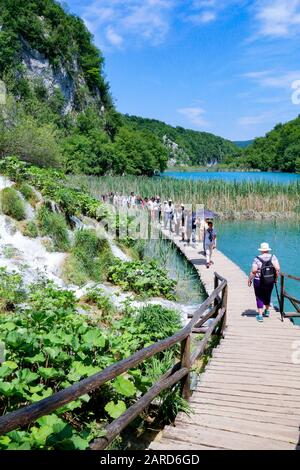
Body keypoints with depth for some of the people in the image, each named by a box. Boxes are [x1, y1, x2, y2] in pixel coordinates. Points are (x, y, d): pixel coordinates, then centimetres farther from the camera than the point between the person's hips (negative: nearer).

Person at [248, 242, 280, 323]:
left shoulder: (257, 259, -14)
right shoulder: (273, 257, -6)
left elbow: (253, 271, -17)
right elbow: (277, 269, -10)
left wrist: (250, 280, -5)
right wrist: (276, 278, 4)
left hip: (259, 282, -3)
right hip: (270, 282, 3)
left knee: (259, 298, 8)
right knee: (267, 296, 24)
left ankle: (260, 315, 8)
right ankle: (267, 311, 41)